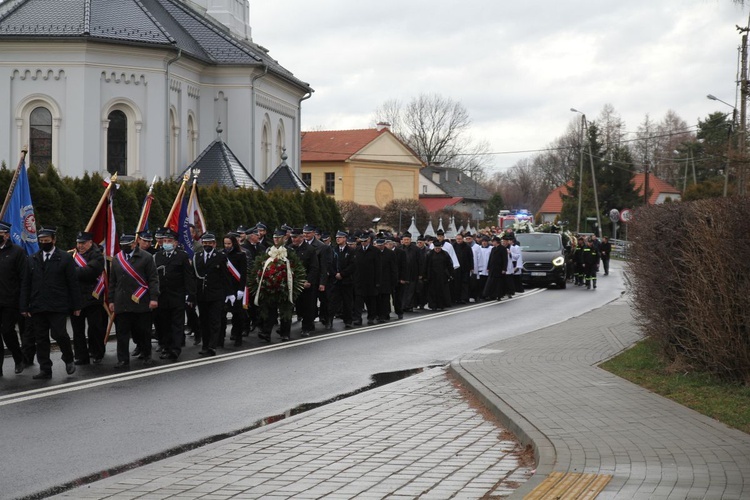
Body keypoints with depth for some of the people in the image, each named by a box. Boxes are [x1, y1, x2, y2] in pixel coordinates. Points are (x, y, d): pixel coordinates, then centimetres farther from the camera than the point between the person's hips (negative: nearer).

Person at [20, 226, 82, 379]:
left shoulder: (65, 258, 2)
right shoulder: (32, 260, 12)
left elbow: (73, 284, 1)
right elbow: (25, 285, 11)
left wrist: (76, 306, -2)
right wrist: (24, 307, 4)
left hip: (58, 307, -4)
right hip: (37, 307, 4)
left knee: (59, 334, -11)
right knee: (41, 339, 4)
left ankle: (68, 359, 14)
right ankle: (45, 369, 10)